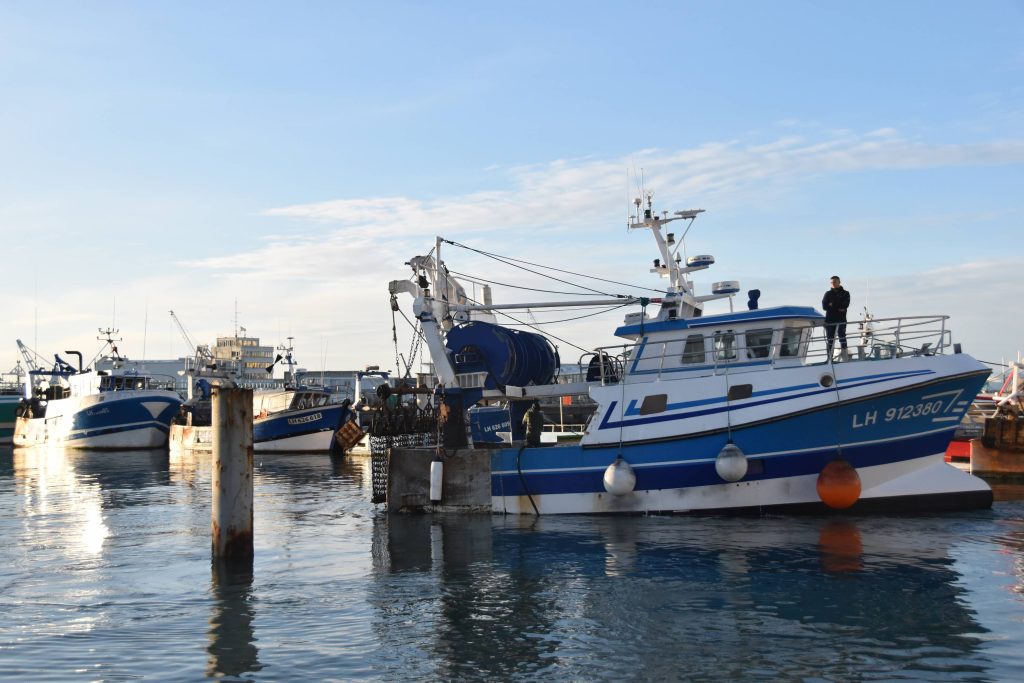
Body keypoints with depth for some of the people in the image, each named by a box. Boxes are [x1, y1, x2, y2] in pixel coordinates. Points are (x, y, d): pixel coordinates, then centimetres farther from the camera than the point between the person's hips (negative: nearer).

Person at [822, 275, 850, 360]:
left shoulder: (845, 293, 10)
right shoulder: (828, 294, 12)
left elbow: (845, 305, -7)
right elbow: (824, 306, -2)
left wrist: (832, 305, -7)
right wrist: (838, 307, -9)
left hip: (841, 320, -2)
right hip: (830, 320, 2)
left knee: (842, 336, -9)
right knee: (829, 339, 1)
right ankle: (829, 358, 3)